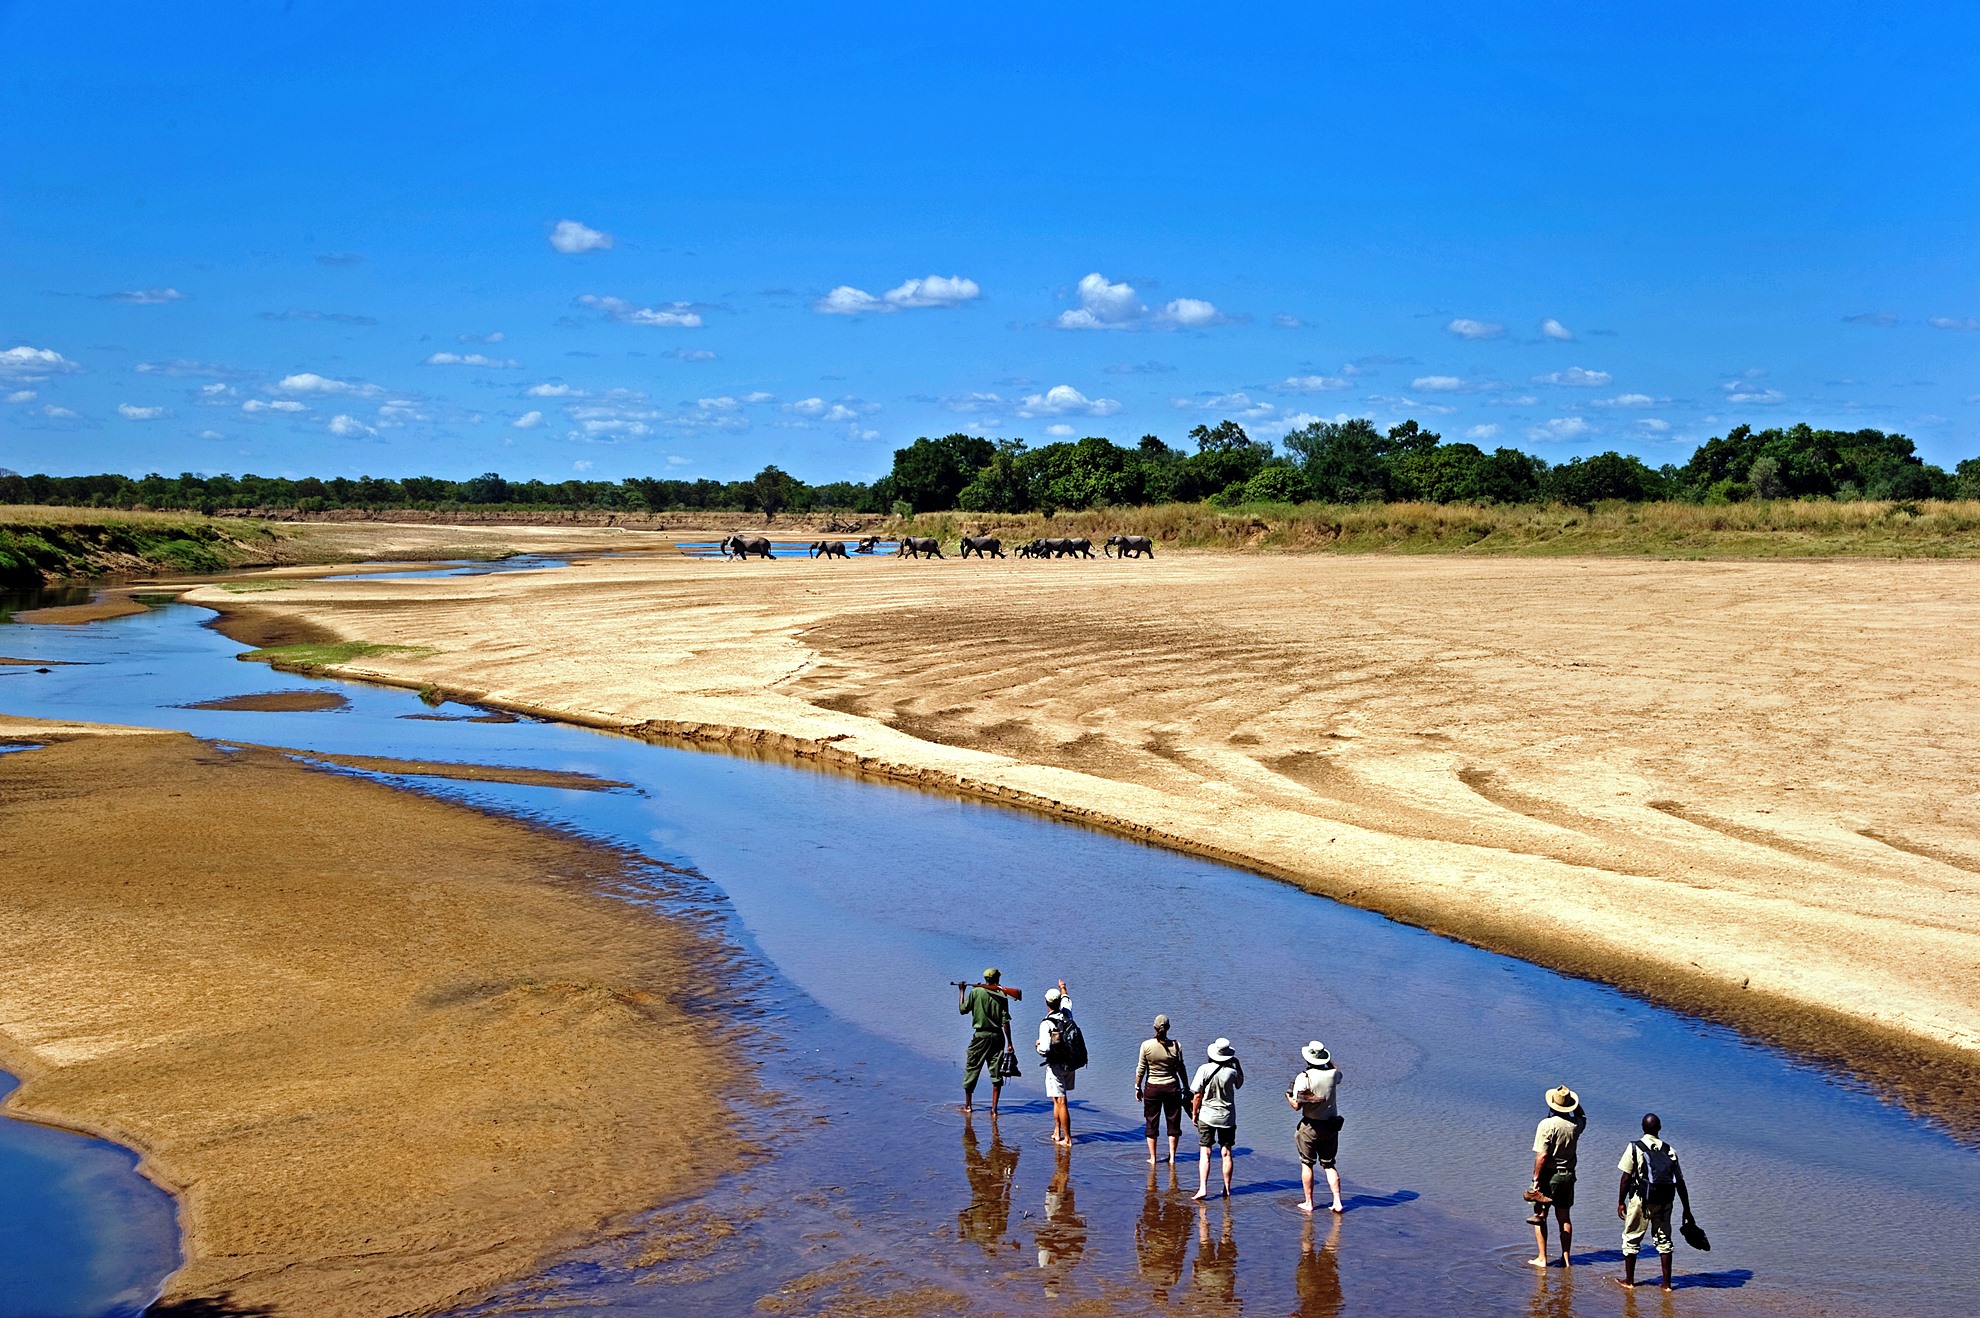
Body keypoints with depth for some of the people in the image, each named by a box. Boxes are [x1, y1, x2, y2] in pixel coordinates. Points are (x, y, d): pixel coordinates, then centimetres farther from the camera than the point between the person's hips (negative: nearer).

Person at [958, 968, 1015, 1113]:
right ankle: (994, 1108, 2)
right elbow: (1005, 1022, -4)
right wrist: (1009, 1043, 0)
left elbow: (962, 1010, 3)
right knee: (996, 1073, 5)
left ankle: (968, 1105, 21)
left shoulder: (975, 992, -6)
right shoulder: (1002, 997, -3)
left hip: (980, 1036, -1)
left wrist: (961, 992, 15)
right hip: (997, 1036, 1)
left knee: (971, 1070, 13)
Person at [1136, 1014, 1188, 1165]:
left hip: (1152, 1088, 0)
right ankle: (1172, 1157, 15)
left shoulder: (1146, 1045, -10)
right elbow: (1181, 1069, -3)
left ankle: (1152, 1158, 13)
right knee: (1173, 1123, 12)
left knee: (1151, 1123, 10)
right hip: (1172, 1087, 0)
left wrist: (1138, 1087, 5)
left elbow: (1141, 1069, -6)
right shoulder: (1176, 1045, -8)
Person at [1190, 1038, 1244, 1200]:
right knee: (1226, 1153, 10)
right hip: (1227, 1117, 1)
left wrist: (1194, 1113, 3)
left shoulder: (1204, 1069, -13)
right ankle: (1227, 1190, 15)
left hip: (1207, 1115, -1)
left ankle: (1203, 1188, -11)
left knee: (1205, 1153, 0)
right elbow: (1239, 1084, 13)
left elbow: (1197, 1095, -9)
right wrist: (1237, 1064, 15)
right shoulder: (1232, 1071, -9)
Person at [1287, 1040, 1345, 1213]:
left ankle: (1308, 1203, 14)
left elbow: (1297, 1105, -16)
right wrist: (1329, 1060, 29)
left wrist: (1288, 1096, 3)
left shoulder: (1303, 1077, -17)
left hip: (1310, 1127, -4)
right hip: (1331, 1126, 4)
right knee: (1329, 1165, 13)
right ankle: (1337, 1202, 7)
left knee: (1307, 1165, 10)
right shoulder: (1332, 1074, -4)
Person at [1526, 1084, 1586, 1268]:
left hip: (1548, 1176, -5)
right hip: (1568, 1175, 5)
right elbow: (1583, 1117, 25)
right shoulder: (1575, 1124, -3)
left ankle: (1542, 1258, 8)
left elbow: (1542, 1155, -22)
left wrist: (1536, 1179, -15)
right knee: (1564, 1217, 14)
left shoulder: (1547, 1125, -19)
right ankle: (1566, 1258, 18)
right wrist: (1574, 1103, 15)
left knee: (1540, 1215, 7)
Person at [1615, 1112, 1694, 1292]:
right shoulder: (1670, 1151, 6)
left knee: (1631, 1239, 10)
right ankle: (1667, 1283, 13)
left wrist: (1621, 1202, 1)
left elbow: (1626, 1178, -8)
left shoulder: (1635, 1148, -5)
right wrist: (1687, 1209, 13)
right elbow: (1680, 1182, 7)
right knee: (1663, 1240, 13)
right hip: (1664, 1202, 3)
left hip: (1641, 1200, -3)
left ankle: (1629, 1280, 17)